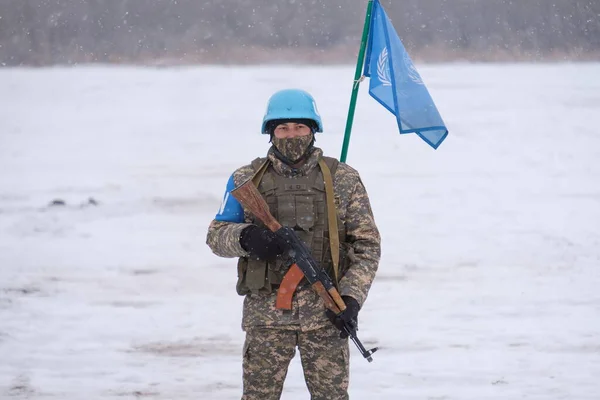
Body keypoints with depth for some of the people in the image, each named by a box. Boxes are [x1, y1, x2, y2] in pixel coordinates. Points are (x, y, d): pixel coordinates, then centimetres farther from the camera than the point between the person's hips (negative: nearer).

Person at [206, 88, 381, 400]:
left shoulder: (342, 179, 5)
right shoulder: (247, 180, 7)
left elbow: (366, 244, 5)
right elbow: (216, 234, 9)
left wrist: (351, 296, -9)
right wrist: (244, 237, -15)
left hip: (326, 312, 0)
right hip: (266, 312, 0)